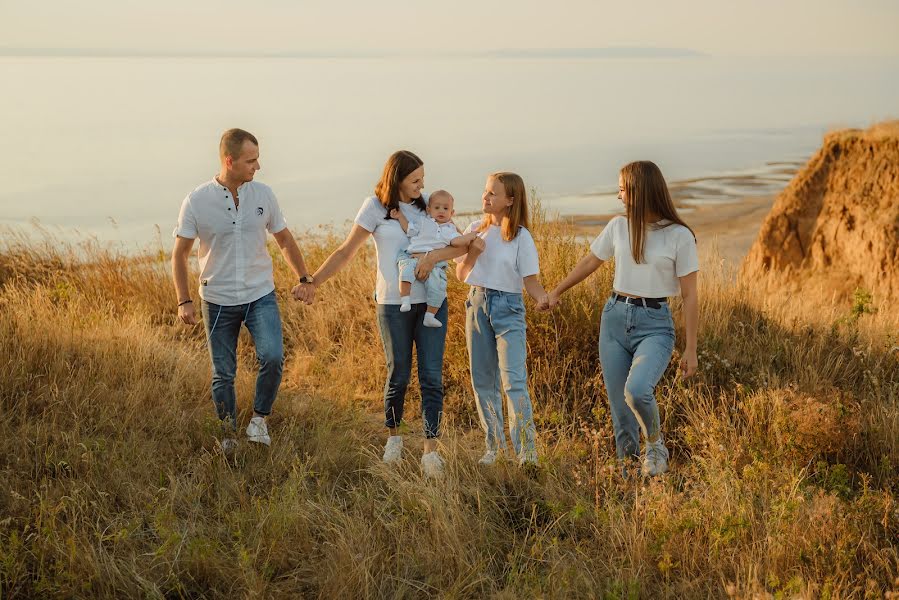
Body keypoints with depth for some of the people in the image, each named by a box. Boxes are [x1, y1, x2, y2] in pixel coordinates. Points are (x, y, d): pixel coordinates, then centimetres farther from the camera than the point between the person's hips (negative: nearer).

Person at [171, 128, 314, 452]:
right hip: (218, 301, -1)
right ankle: (228, 437, 24)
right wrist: (184, 301, -8)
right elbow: (180, 253, -2)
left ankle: (259, 419, 3)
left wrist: (303, 278, 9)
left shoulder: (263, 194, -2)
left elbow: (285, 240, 12)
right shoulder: (196, 201, -10)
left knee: (272, 357, -19)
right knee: (223, 374, 6)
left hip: (260, 295, 1)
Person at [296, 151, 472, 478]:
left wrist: (434, 256, -17)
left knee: (432, 376, -3)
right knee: (398, 375, 5)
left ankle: (431, 451, -1)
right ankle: (393, 438, 27)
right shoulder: (375, 207, -2)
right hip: (393, 303, -2)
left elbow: (462, 244, 2)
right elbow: (345, 252, 0)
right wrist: (312, 282, -6)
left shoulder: (427, 204, 6)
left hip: (431, 301, 2)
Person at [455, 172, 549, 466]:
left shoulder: (520, 236, -7)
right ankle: (494, 447, 23)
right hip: (477, 303, 5)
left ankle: (527, 453, -11)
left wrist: (543, 297, -29)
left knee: (514, 381, -14)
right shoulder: (476, 229, 7)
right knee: (483, 381, 10)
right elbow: (461, 274, 9)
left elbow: (530, 279, -9)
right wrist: (474, 250, -8)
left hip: (508, 309, -5)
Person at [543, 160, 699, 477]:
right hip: (615, 318, 5)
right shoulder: (618, 227, 5)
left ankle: (655, 443, 2)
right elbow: (589, 263, 21)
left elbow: (689, 296, -6)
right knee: (619, 405, 3)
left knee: (636, 390, -27)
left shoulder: (680, 236, -7)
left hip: (655, 323, -4)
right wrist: (556, 291, 30)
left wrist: (691, 349, -7)